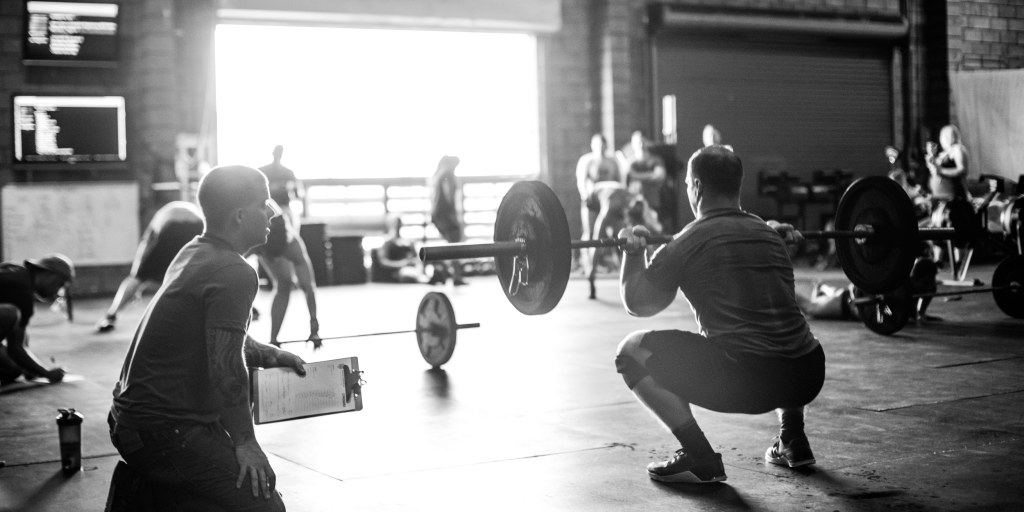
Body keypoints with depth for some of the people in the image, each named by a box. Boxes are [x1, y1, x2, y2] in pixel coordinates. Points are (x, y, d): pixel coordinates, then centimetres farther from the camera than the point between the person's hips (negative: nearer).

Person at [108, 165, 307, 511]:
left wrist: (273, 357, 22)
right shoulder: (235, 274, -17)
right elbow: (225, 365, -22)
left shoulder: (196, 254, 13)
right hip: (164, 429, -10)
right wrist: (244, 442, -15)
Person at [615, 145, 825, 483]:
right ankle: (793, 442, 28)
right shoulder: (768, 234, 19)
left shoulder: (690, 240, 1)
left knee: (632, 352, 5)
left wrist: (633, 254, 20)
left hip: (746, 380, -7)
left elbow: (636, 304, 9)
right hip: (808, 376, 7)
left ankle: (700, 459, 0)